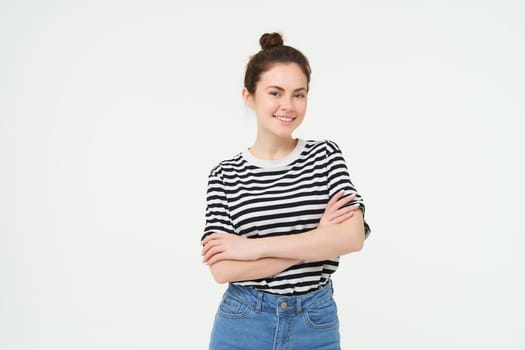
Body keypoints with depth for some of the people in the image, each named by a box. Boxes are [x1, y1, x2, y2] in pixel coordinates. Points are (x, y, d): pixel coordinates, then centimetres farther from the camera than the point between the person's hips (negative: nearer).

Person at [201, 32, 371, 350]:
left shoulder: (326, 156, -3)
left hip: (316, 324, 1)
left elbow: (353, 236, -16)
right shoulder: (226, 175, -4)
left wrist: (254, 246, -17)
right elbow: (222, 269, -13)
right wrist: (317, 240, -17)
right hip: (243, 324, 0)